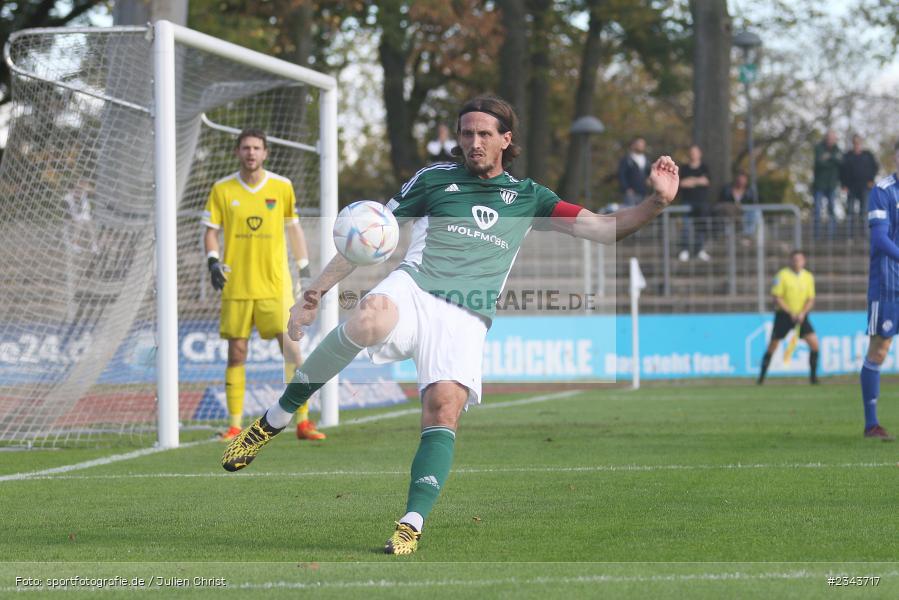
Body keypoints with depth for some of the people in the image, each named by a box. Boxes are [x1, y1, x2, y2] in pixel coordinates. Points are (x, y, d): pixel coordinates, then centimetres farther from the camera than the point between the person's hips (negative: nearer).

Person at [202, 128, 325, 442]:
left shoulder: (282, 187, 4)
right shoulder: (222, 189, 3)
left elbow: (294, 228, 13)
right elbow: (211, 231, 7)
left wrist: (304, 268, 9)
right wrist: (213, 260, -11)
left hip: (275, 284, 0)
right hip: (236, 285, 0)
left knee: (292, 349, -7)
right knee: (236, 354, 1)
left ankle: (303, 422, -2)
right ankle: (234, 425, 7)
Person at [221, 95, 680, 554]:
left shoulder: (526, 197, 21)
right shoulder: (436, 178, 16)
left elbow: (605, 229, 17)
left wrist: (656, 202, 0)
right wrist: (315, 291, 13)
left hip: (466, 318, 2)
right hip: (412, 289, -2)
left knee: (445, 408, -24)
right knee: (369, 321, -37)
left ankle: (412, 525, -23)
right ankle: (277, 416, -20)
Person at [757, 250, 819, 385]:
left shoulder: (808, 277, 3)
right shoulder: (782, 275, -8)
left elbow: (810, 299, 5)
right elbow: (776, 297, -10)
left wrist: (802, 313, -13)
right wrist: (790, 313, -16)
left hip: (801, 315, 3)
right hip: (783, 314, -3)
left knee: (814, 342, -12)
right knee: (772, 346, 0)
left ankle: (813, 376, -2)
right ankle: (761, 376, 13)